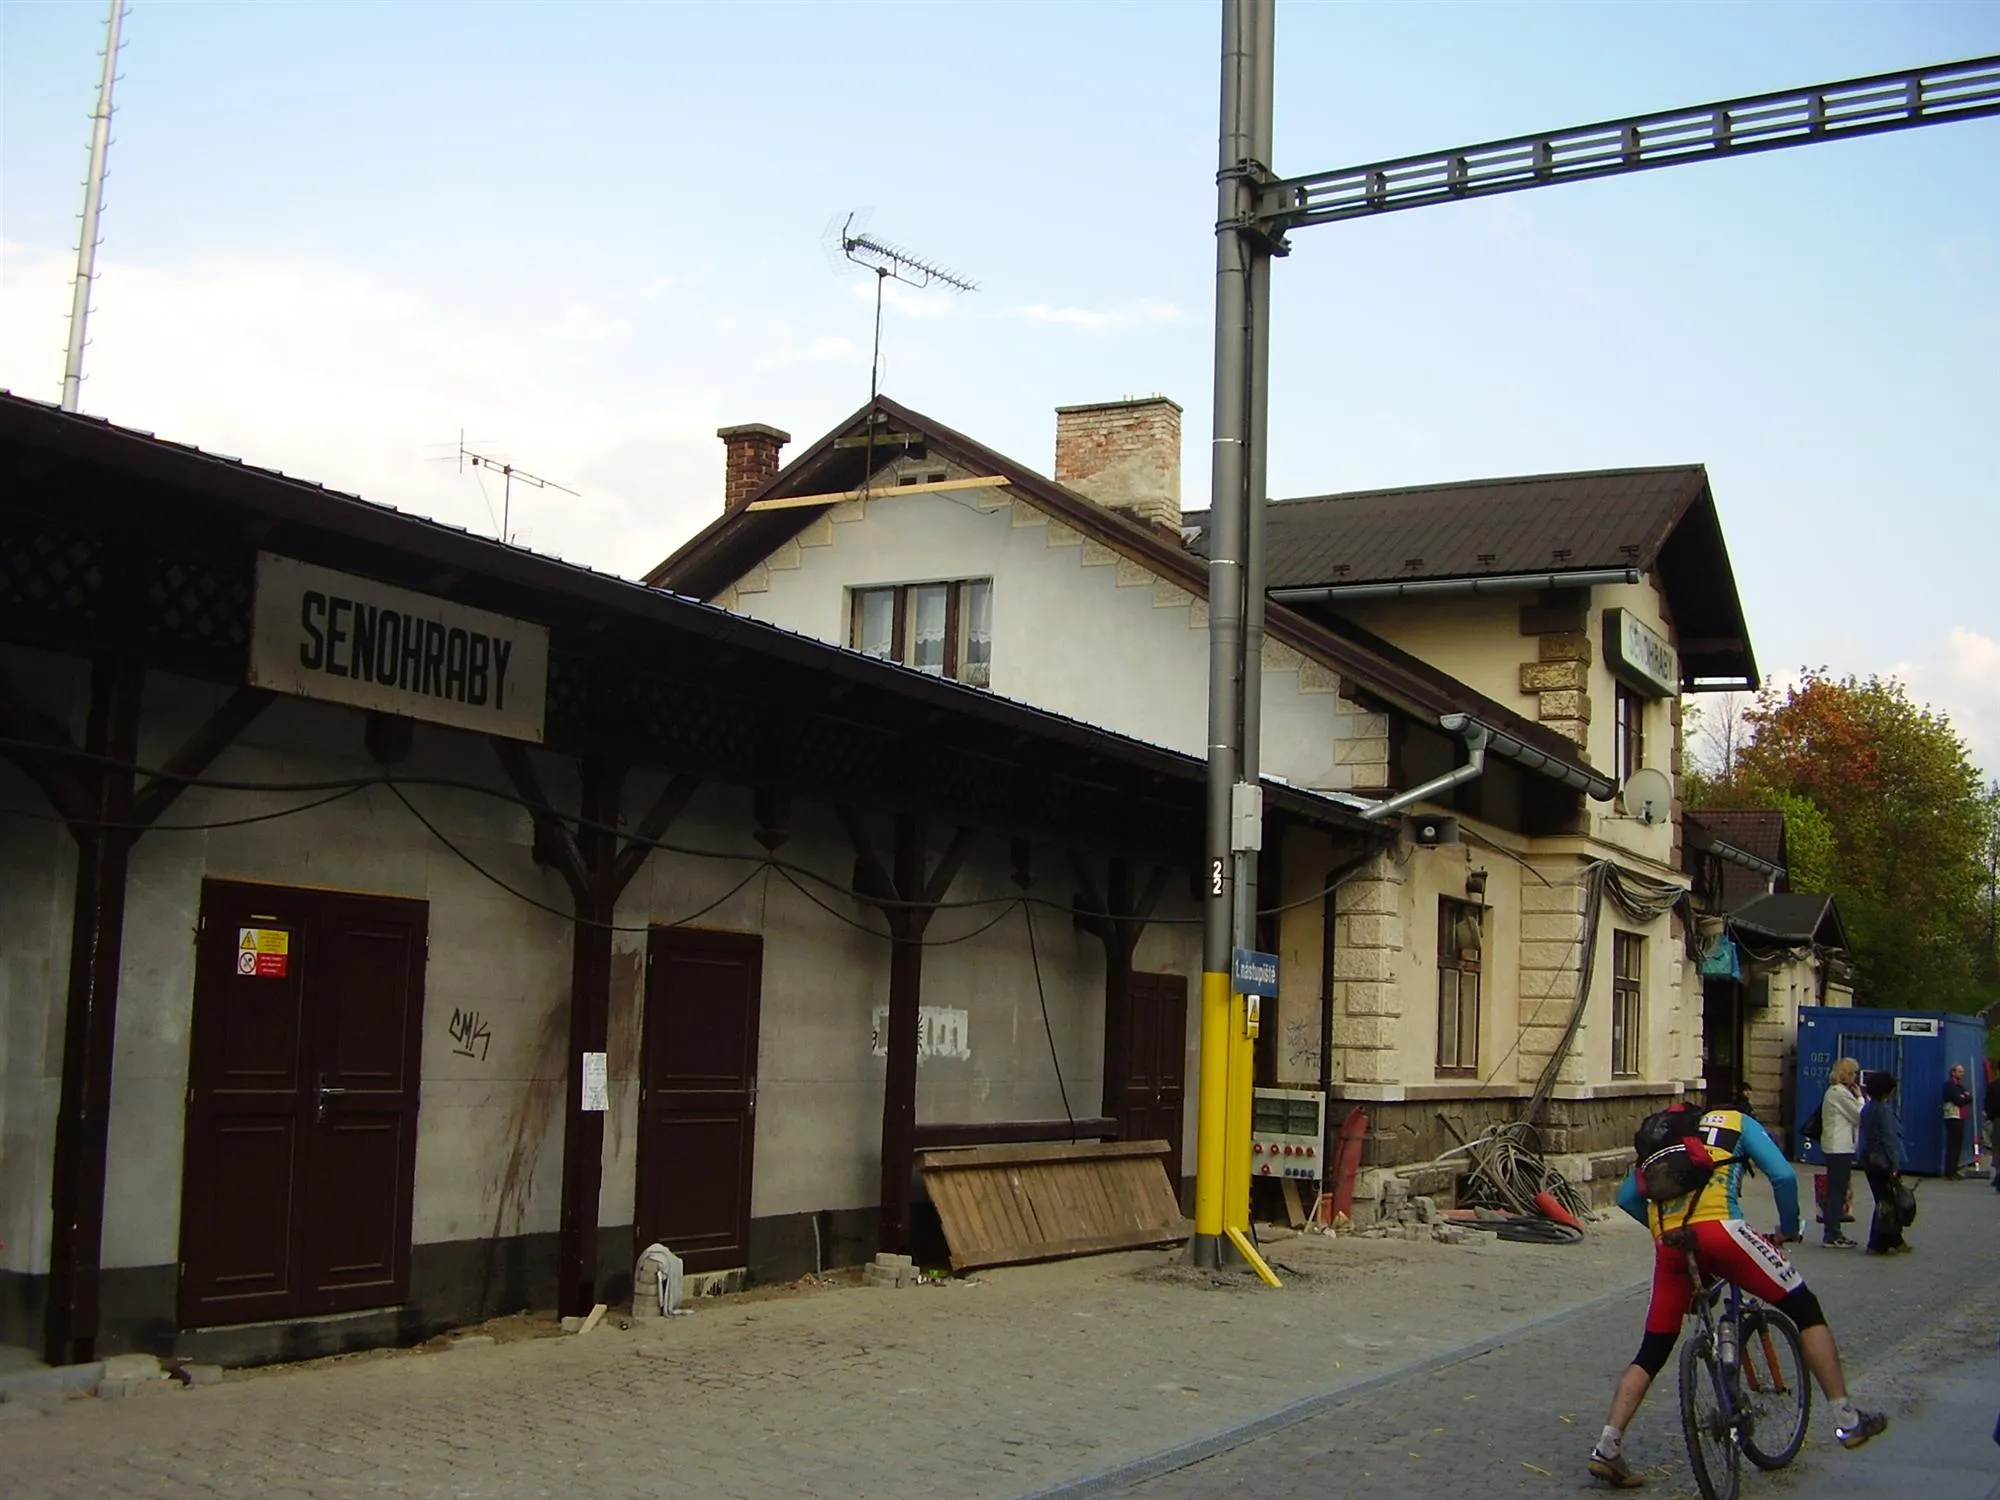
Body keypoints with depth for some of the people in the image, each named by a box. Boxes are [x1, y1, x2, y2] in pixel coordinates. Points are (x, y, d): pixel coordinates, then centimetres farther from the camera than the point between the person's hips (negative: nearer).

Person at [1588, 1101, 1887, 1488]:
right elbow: (1783, 1176, 9)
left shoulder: (1659, 1136, 33)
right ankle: (1847, 1420, 13)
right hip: (1718, 1230, -4)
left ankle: (1608, 1449, 6)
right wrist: (1788, 1230, 22)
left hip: (1670, 1244, 4)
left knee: (1651, 1353, 14)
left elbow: (1626, 1198, 25)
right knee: (1804, 1308, 14)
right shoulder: (1735, 1122, 23)